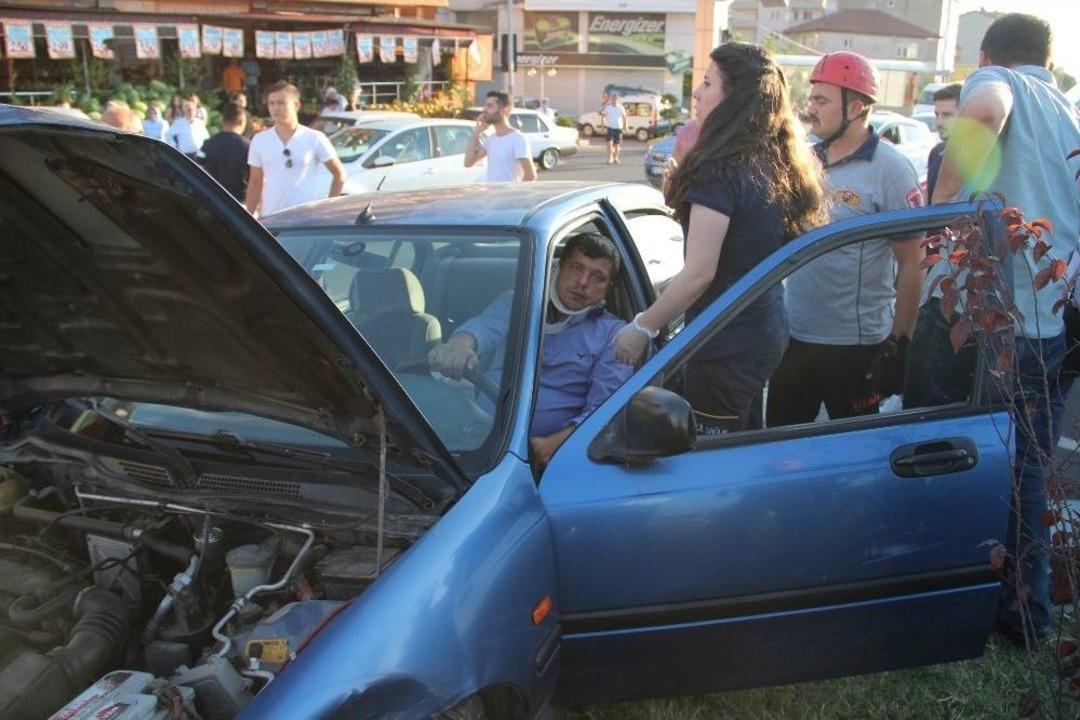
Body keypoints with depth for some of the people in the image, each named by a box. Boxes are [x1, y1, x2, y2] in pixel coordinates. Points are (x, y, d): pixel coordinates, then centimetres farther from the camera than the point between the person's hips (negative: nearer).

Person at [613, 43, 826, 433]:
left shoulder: (721, 170, -20)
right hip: (769, 331, 9)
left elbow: (699, 273, -22)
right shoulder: (776, 164, 7)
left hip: (727, 344, -9)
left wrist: (641, 328, -13)